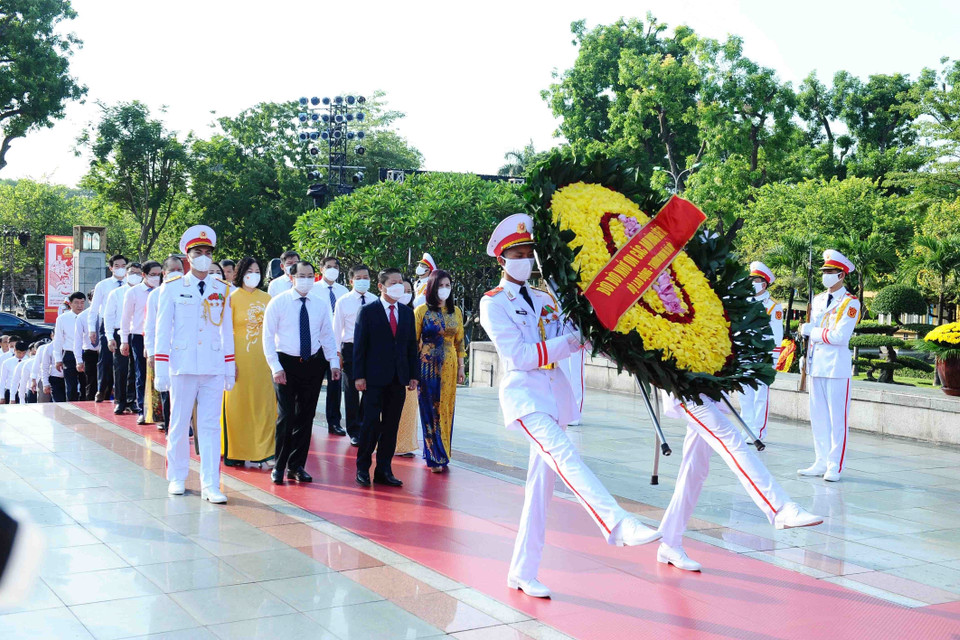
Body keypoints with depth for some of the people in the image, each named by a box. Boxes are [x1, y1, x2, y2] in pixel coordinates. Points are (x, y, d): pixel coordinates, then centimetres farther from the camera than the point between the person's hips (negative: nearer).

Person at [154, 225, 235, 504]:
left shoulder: (223, 290, 9)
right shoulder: (172, 288, 2)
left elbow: (227, 331, 12)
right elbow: (162, 329, 2)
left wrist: (230, 369, 9)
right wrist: (161, 369, -3)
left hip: (214, 368, 1)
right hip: (183, 366, -1)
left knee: (211, 426, 0)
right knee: (179, 425, 7)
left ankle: (210, 485, 2)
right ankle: (177, 479, 22)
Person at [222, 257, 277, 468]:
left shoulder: (266, 298, 9)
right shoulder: (232, 298, 0)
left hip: (262, 358, 3)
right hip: (240, 356, -3)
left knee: (264, 402, 2)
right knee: (237, 403, 1)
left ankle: (262, 448, 9)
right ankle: (234, 452, 10)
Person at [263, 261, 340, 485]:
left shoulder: (321, 304, 6)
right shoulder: (278, 302, -3)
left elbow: (327, 335, 11)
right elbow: (268, 337, -4)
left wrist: (334, 363, 1)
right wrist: (276, 367, -12)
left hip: (313, 364, 4)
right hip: (286, 363, -3)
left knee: (306, 417, 8)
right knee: (286, 416, -7)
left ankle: (297, 466, 19)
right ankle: (279, 467, 6)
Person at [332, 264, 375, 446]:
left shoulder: (375, 301, 3)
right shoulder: (343, 302, -1)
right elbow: (337, 328, 0)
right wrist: (337, 352, -5)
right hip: (350, 348, -2)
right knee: (351, 391, 5)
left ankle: (363, 424, 25)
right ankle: (354, 431, 15)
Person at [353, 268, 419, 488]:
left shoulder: (407, 313, 12)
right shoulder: (368, 311, -1)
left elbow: (412, 345, 12)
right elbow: (359, 345, -3)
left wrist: (414, 375, 6)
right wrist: (359, 376, -9)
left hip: (399, 377, 4)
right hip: (375, 378, -4)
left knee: (391, 426, 7)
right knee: (371, 423, -2)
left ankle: (384, 470, 14)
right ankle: (362, 468, 9)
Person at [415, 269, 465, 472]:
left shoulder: (456, 312, 8)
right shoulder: (422, 311, -3)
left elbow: (459, 342, 11)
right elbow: (413, 341, -3)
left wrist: (460, 367, 8)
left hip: (448, 367, 3)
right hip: (428, 365, -3)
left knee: (446, 410, 7)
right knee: (431, 410, 0)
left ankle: (441, 455, 18)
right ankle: (435, 457, 5)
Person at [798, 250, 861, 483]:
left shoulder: (851, 303, -7)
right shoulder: (818, 300, 13)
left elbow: (840, 336, -17)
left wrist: (813, 331, -9)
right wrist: (806, 357, 13)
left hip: (837, 367, -7)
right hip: (817, 365, 7)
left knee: (837, 419, -1)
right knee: (818, 418, 10)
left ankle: (835, 466, 4)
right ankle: (821, 462, 18)